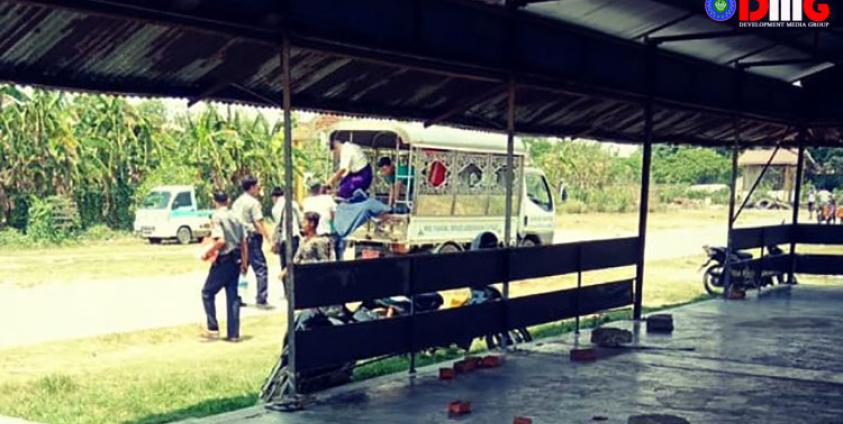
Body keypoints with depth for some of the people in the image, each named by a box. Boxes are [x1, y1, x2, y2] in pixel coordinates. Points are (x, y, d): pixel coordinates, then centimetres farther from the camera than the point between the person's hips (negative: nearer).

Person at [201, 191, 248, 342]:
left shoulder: (217, 217, -10)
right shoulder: (235, 217, 10)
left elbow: (220, 241, -22)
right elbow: (244, 242, 10)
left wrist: (207, 253, -9)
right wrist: (245, 263, 16)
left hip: (223, 261, -6)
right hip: (236, 260, 6)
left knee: (207, 292, 9)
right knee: (232, 296, 10)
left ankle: (213, 329, 7)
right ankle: (233, 333, 10)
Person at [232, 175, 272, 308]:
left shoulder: (236, 203, 15)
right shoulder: (253, 202, -9)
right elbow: (259, 223, -16)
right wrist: (269, 239, -18)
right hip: (251, 238, -8)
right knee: (260, 268, -5)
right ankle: (261, 299, -10)